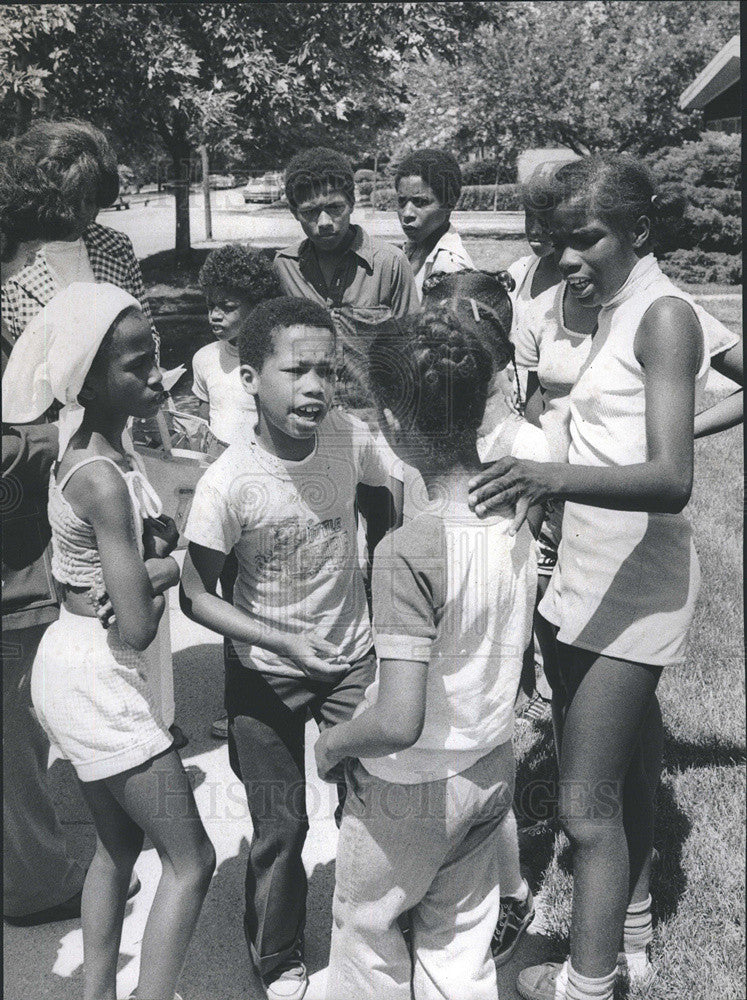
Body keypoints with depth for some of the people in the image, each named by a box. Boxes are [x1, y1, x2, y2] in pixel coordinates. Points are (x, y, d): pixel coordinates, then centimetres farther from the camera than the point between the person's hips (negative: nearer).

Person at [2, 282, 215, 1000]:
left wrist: (154, 555, -14)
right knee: (191, 860, 1)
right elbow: (137, 628, -25)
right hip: (99, 678, -10)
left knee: (118, 845, 23)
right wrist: (157, 575, -7)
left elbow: (150, 538, 7)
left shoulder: (89, 447, 3)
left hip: (76, 663, 10)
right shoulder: (103, 479, -25)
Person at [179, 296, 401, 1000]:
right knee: (280, 828, 8)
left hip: (352, 655, 3)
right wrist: (285, 642, -24)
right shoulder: (229, 483, -26)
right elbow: (196, 596, -16)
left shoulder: (349, 438, -17)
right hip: (266, 672, -2)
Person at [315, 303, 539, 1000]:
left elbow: (398, 722, -31)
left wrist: (331, 744, -13)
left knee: (366, 923, 22)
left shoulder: (409, 552, -31)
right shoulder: (515, 514, -8)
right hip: (492, 767, 7)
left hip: (413, 788, -6)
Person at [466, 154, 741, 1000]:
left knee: (587, 803, -6)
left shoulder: (663, 315, -14)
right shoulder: (614, 315, 12)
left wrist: (557, 477, -41)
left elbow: (672, 480, -26)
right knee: (624, 775, 22)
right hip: (590, 572, 9)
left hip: (634, 584, -9)